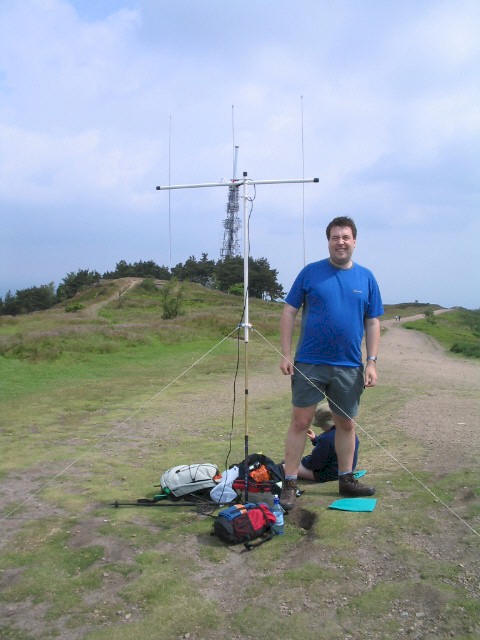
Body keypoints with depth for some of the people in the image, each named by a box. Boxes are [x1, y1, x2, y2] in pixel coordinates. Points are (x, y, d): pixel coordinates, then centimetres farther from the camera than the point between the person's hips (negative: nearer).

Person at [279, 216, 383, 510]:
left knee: (347, 424, 14)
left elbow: (373, 323, 8)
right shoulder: (310, 272, -1)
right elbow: (289, 312, 0)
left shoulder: (366, 278, 6)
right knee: (300, 422, 1)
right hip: (309, 364, -2)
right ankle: (290, 484, 11)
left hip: (349, 367, 3)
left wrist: (372, 361, 0)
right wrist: (286, 354, -7)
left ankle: (347, 480, 31)